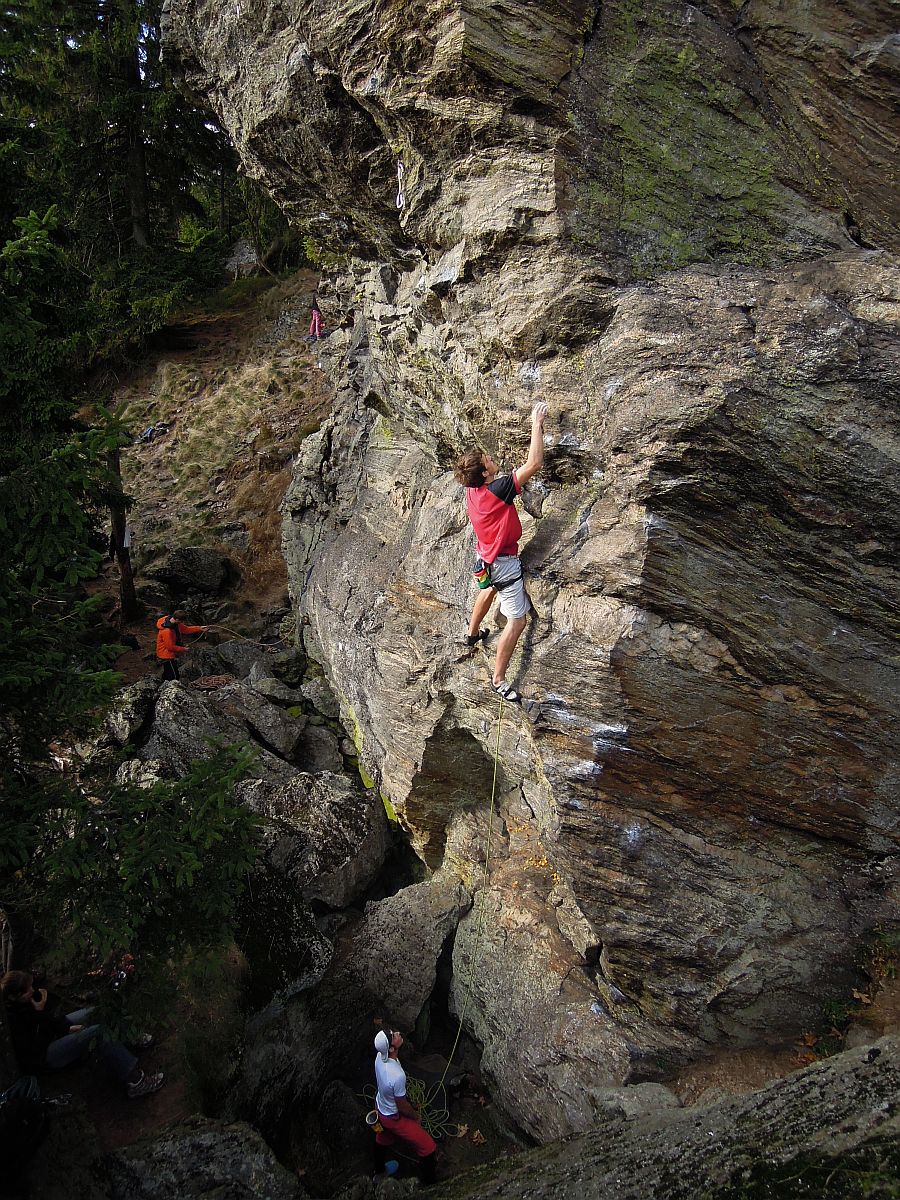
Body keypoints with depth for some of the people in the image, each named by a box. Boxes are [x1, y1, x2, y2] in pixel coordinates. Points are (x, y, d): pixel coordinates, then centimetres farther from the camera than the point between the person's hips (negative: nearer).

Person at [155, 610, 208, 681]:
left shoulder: (175, 623, -8)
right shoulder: (166, 631, -35)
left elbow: (185, 629, 8)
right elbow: (170, 647, -26)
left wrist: (199, 628, 0)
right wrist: (183, 649, -13)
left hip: (168, 654, 10)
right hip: (166, 656, -10)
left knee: (167, 674, 26)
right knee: (174, 676, -2)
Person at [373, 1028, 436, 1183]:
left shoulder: (380, 1056, -23)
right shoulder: (397, 1076, -44)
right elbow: (402, 1106, -23)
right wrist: (416, 1117, -8)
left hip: (380, 1106, 8)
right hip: (394, 1117, -8)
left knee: (383, 1138, 36)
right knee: (428, 1148, 6)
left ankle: (379, 1170, 62)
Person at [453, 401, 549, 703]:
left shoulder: (472, 489, -5)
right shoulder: (498, 489, -30)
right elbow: (535, 463, -31)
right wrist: (537, 424, -22)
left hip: (486, 557, 9)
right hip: (504, 562, -9)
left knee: (489, 590, 39)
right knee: (517, 621, -1)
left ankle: (473, 633, 62)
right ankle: (498, 680, 4)